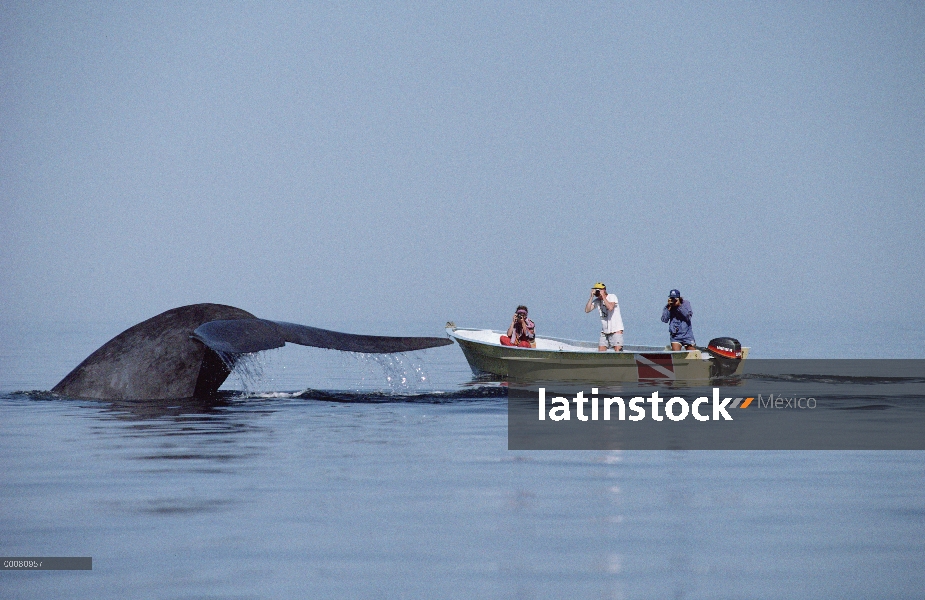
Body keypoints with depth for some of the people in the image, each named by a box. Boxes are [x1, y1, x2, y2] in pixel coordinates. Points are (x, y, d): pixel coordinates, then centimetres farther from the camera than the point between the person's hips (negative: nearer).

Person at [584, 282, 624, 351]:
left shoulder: (612, 297, -9)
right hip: (604, 331, 6)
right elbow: (587, 310, -5)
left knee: (618, 352, -13)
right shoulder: (597, 301, 5)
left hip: (616, 330, -6)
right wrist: (591, 297, -10)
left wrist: (603, 296, -20)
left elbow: (610, 307, -27)